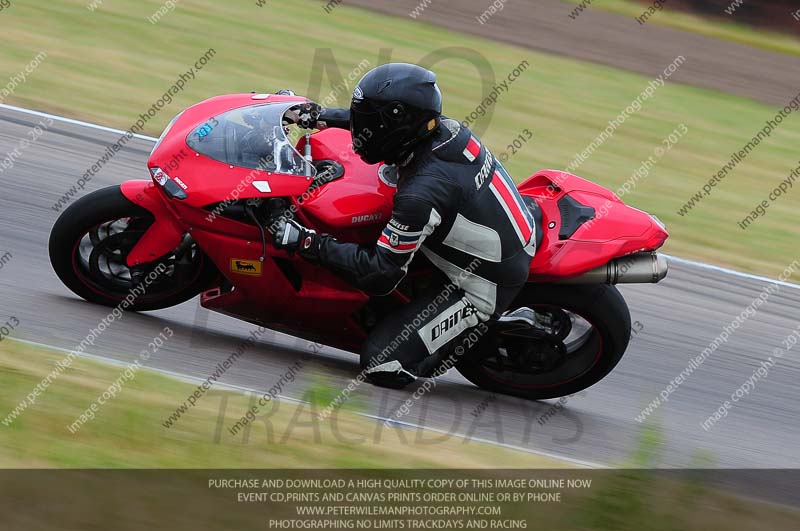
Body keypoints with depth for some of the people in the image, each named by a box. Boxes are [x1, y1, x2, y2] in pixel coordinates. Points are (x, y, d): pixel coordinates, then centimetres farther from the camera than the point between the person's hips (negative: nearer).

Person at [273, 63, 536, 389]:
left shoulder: (420, 196, -32)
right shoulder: (446, 128, -9)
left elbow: (381, 275, -23)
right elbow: (388, 118, 16)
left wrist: (307, 242, -23)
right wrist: (322, 117, 12)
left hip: (483, 286, -9)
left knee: (382, 365, -10)